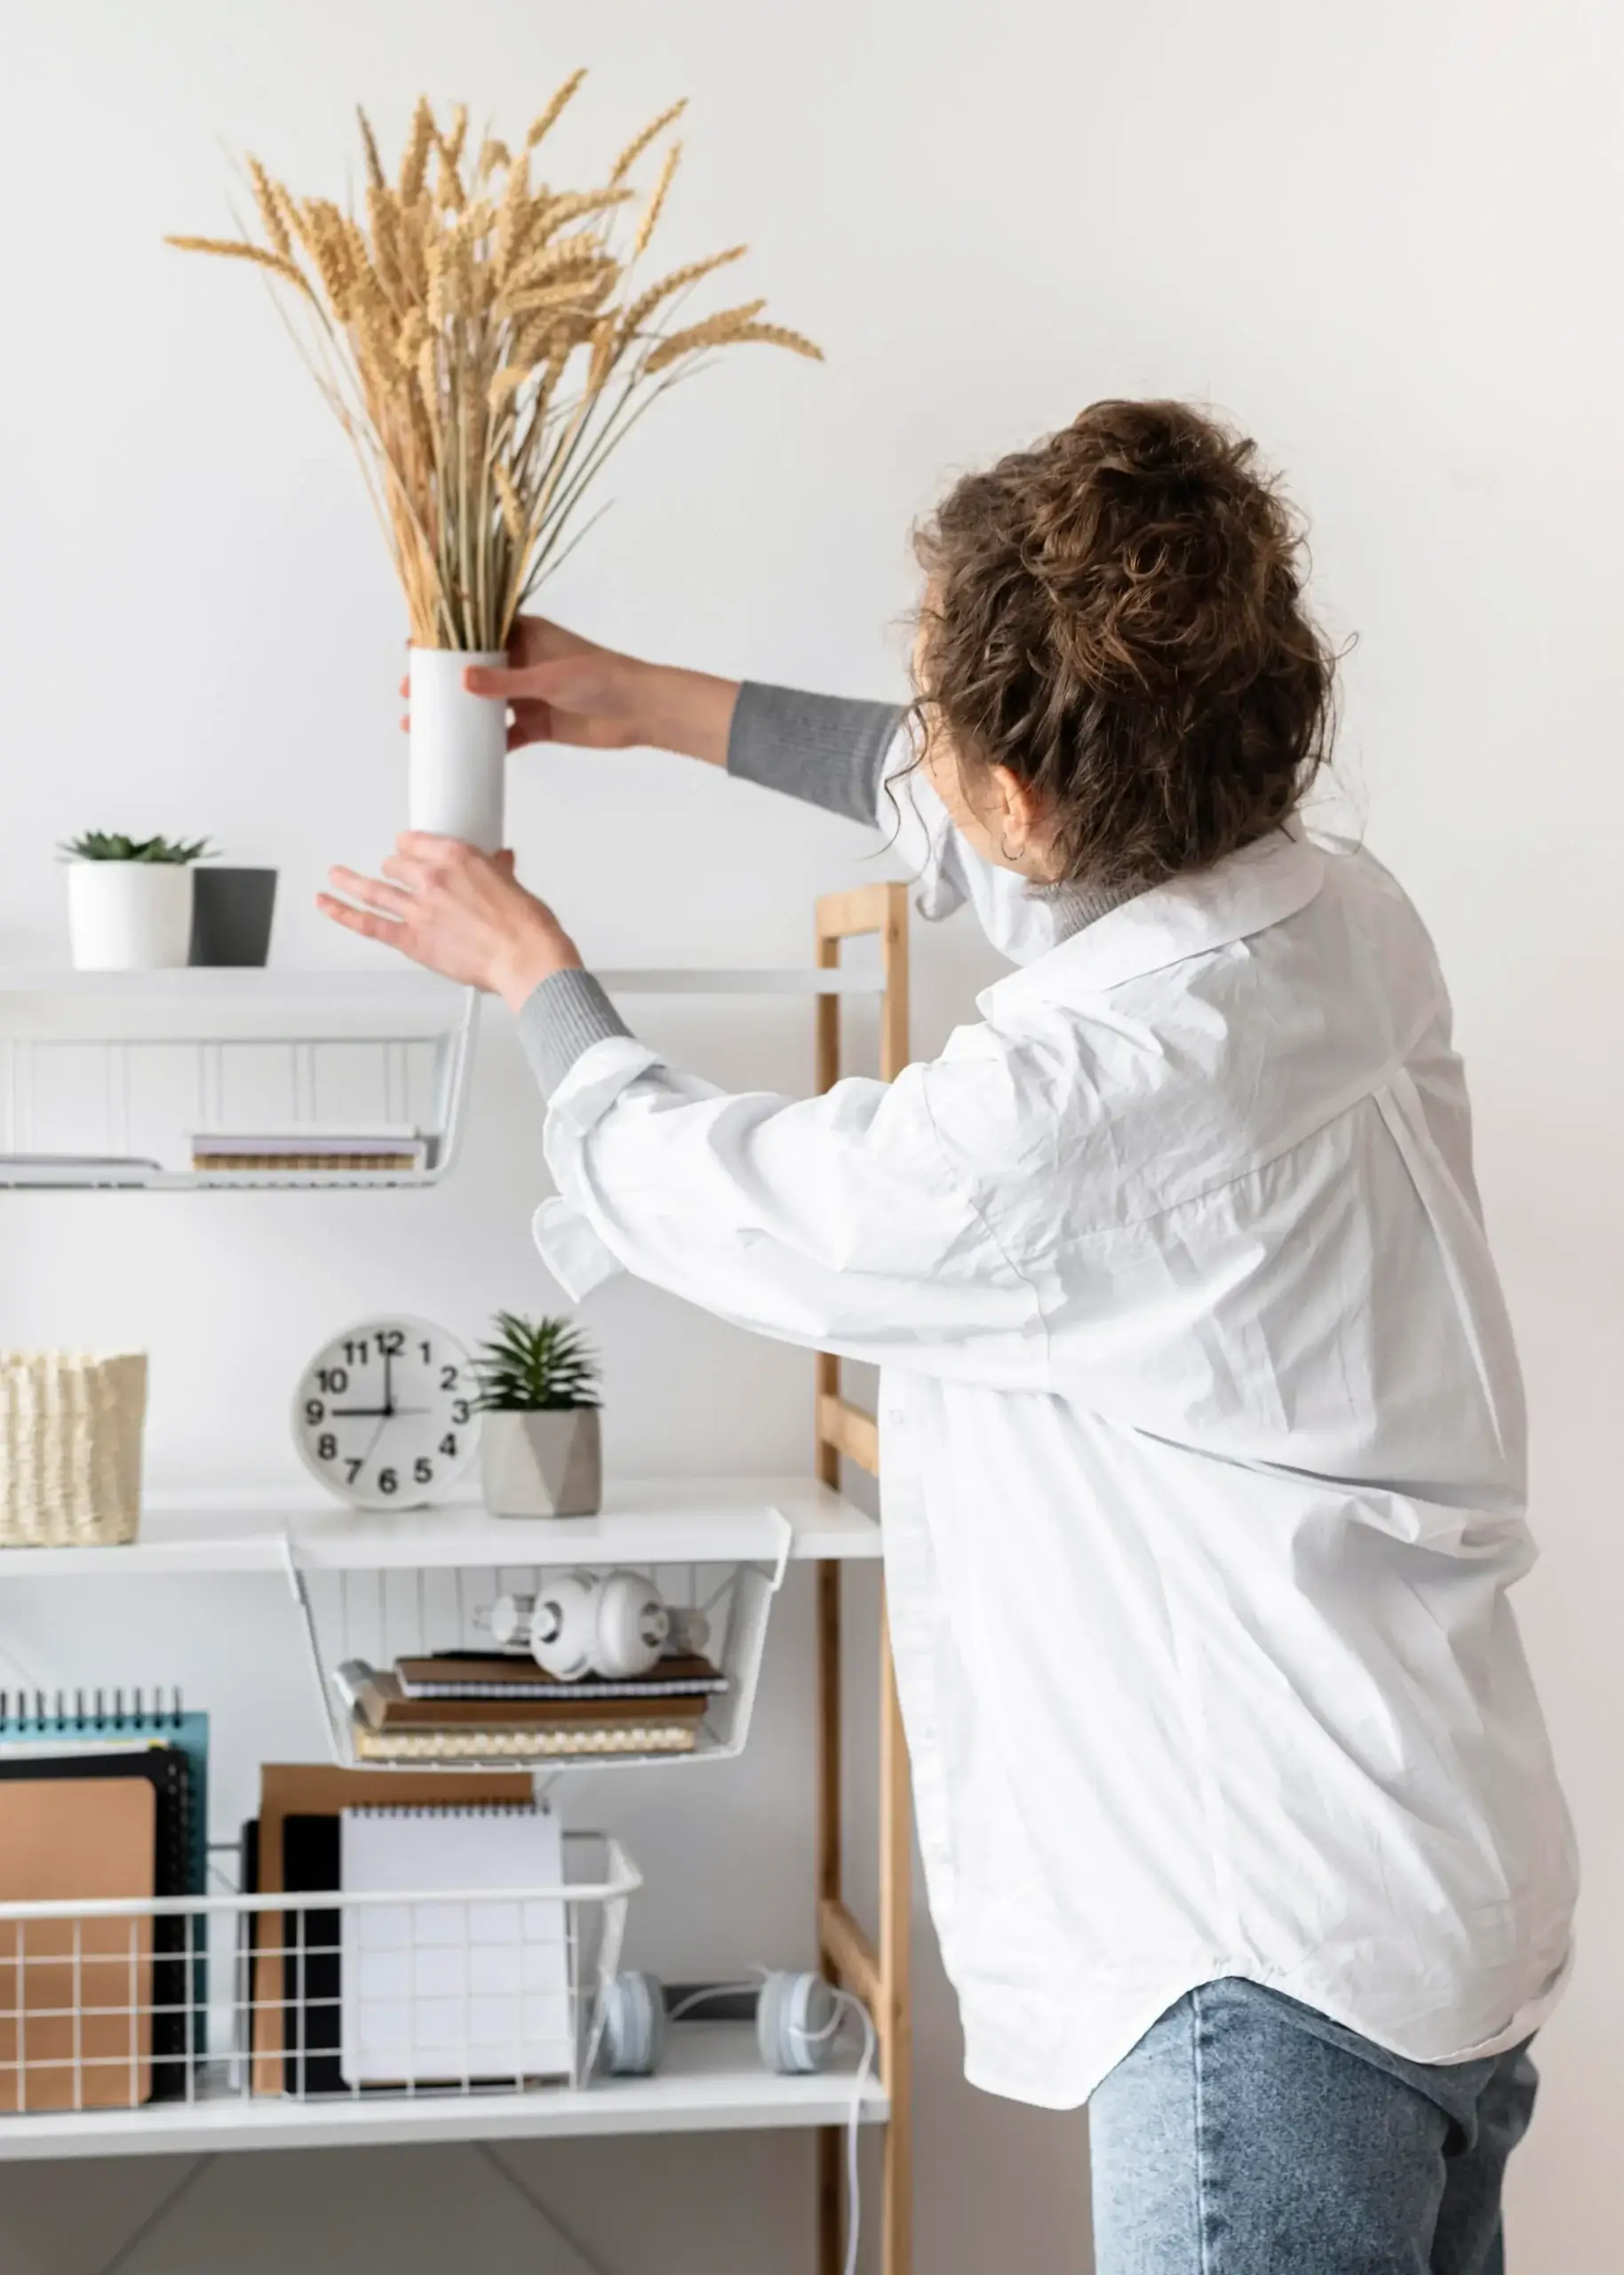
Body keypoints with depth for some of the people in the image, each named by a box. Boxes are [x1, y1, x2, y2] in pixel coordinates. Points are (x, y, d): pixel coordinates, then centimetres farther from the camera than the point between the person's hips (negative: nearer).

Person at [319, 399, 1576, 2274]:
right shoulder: (1342, 916, -1)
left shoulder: (1075, 1099, -26)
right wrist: (657, 707, 26)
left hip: (1281, 1951, -9)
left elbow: (693, 1189, -6)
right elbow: (982, 822, 19)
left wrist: (530, 970, 13)